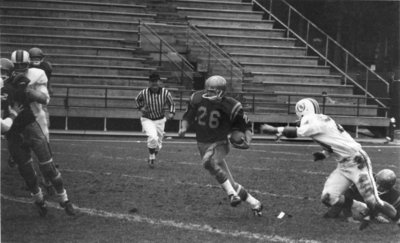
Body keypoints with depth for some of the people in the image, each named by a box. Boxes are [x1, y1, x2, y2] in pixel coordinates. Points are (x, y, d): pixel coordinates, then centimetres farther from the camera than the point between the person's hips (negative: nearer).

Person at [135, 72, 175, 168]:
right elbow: (138, 100, 8)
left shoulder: (165, 92, -15)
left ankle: (151, 158, 41)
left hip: (160, 120, 2)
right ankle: (152, 157, -7)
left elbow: (171, 103, 2)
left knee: (158, 145, 11)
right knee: (153, 137, -28)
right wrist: (141, 108, -8)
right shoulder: (144, 93, -16)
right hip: (147, 119, -2)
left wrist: (171, 113, -14)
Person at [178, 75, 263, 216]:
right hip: (203, 144, 4)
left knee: (208, 161, -38)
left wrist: (247, 141, -22)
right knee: (230, 183, 5)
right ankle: (254, 203, 21)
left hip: (219, 143, -4)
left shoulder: (230, 107, -16)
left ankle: (232, 194, -28)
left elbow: (246, 126, -5)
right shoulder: (198, 99, -6)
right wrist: (184, 128, -10)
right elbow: (188, 116, 10)